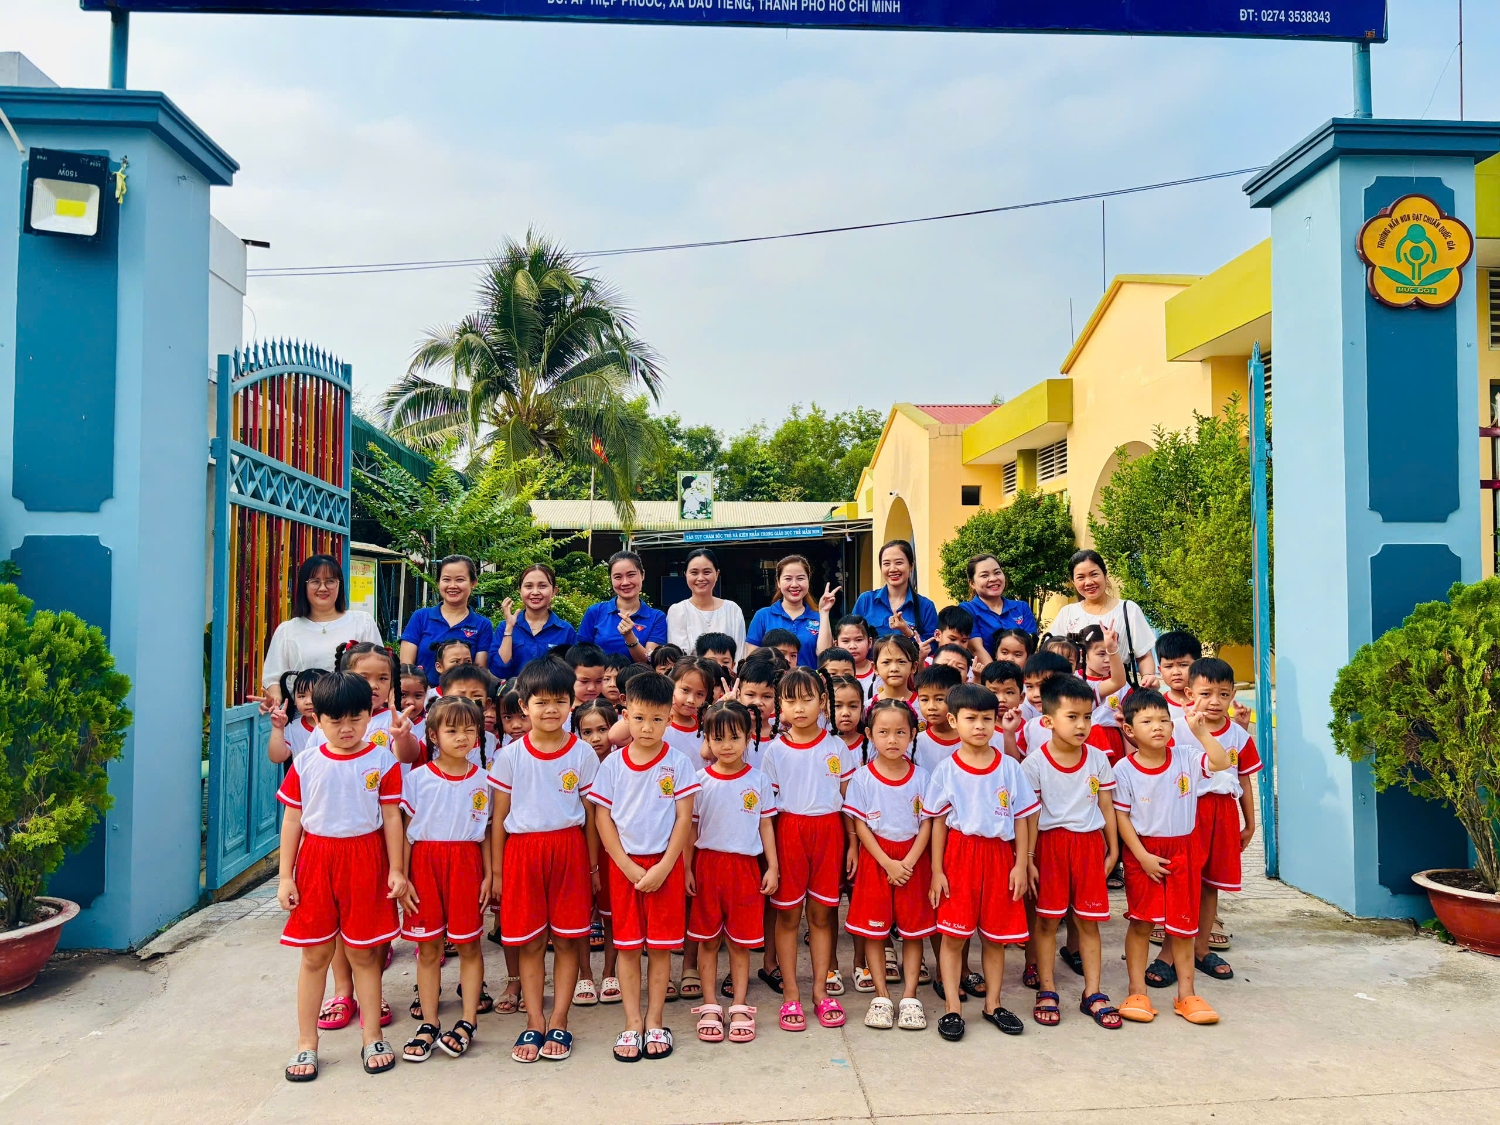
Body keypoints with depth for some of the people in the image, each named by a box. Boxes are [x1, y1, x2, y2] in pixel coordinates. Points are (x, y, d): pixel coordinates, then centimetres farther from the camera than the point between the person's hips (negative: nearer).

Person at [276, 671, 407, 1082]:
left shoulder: (382, 761, -4)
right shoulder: (305, 764, 1)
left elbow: (391, 818, -1)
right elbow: (292, 820, 5)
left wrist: (396, 870, -3)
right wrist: (285, 876, 2)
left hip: (365, 861, -1)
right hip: (316, 860, 2)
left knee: (363, 953, 8)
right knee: (314, 955, 9)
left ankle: (372, 1037, 22)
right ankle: (306, 1043, 22)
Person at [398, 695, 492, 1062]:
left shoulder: (482, 780, 3)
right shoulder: (417, 778, -1)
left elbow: (486, 832, 7)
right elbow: (405, 830, 1)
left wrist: (488, 876, 2)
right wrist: (400, 877, -3)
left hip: (467, 863, 0)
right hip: (425, 862, 0)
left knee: (469, 945, 5)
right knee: (428, 948, 7)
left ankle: (468, 1022, 16)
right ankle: (428, 1025, 18)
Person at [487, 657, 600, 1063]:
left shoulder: (583, 754, 0)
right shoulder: (509, 756, 0)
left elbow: (591, 815, 5)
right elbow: (499, 816, 5)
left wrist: (593, 866, 6)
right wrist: (496, 870, 4)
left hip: (569, 850, 0)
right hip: (522, 851, 0)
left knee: (566, 939, 4)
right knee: (529, 942, 6)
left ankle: (558, 1023, 15)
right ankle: (534, 1023, 17)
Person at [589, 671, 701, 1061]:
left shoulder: (679, 763, -4)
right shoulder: (612, 765, -1)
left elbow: (684, 819, -5)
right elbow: (603, 818, -1)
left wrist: (662, 868, -11)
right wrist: (629, 868, -9)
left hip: (665, 865, -1)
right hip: (623, 865, 1)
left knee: (660, 945, 5)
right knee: (627, 946, 6)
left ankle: (654, 1021, 17)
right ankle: (632, 1022, 16)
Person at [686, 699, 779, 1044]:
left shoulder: (759, 780, 1)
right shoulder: (699, 781, -1)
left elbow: (765, 825, 5)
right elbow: (691, 827, 3)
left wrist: (773, 867, 2)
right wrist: (686, 869, 0)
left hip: (745, 866, 0)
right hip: (708, 864, 0)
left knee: (741, 941, 7)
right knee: (708, 939, 7)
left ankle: (739, 1007, 17)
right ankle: (710, 1008, 17)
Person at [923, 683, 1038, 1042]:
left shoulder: (1009, 767, 0)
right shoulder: (946, 769, -3)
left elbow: (1022, 819, 4)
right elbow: (938, 822, 0)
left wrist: (1021, 865, -1)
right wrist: (936, 871, -3)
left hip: (999, 855, 2)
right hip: (959, 854, -2)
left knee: (996, 935, 10)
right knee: (953, 935, -1)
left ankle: (993, 1004, 24)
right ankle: (952, 1009, 9)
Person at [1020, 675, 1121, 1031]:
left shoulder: (1098, 759, 0)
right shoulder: (1034, 764, -9)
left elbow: (1106, 807, 8)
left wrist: (1112, 850, 8)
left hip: (1089, 844, 2)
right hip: (1050, 843, -2)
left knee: (1088, 921, 8)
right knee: (1047, 920, 5)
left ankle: (1093, 994, 18)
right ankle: (1047, 992, 17)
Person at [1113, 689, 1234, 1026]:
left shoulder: (1185, 757, -6)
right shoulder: (1125, 769, -11)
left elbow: (1221, 763, -19)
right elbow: (1121, 816, -9)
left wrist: (1201, 731, -27)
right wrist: (1143, 856, -13)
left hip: (1183, 849, 2)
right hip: (1143, 852, -2)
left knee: (1183, 923, 10)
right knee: (1141, 921, 3)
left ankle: (1186, 994, 21)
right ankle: (1137, 993, 13)